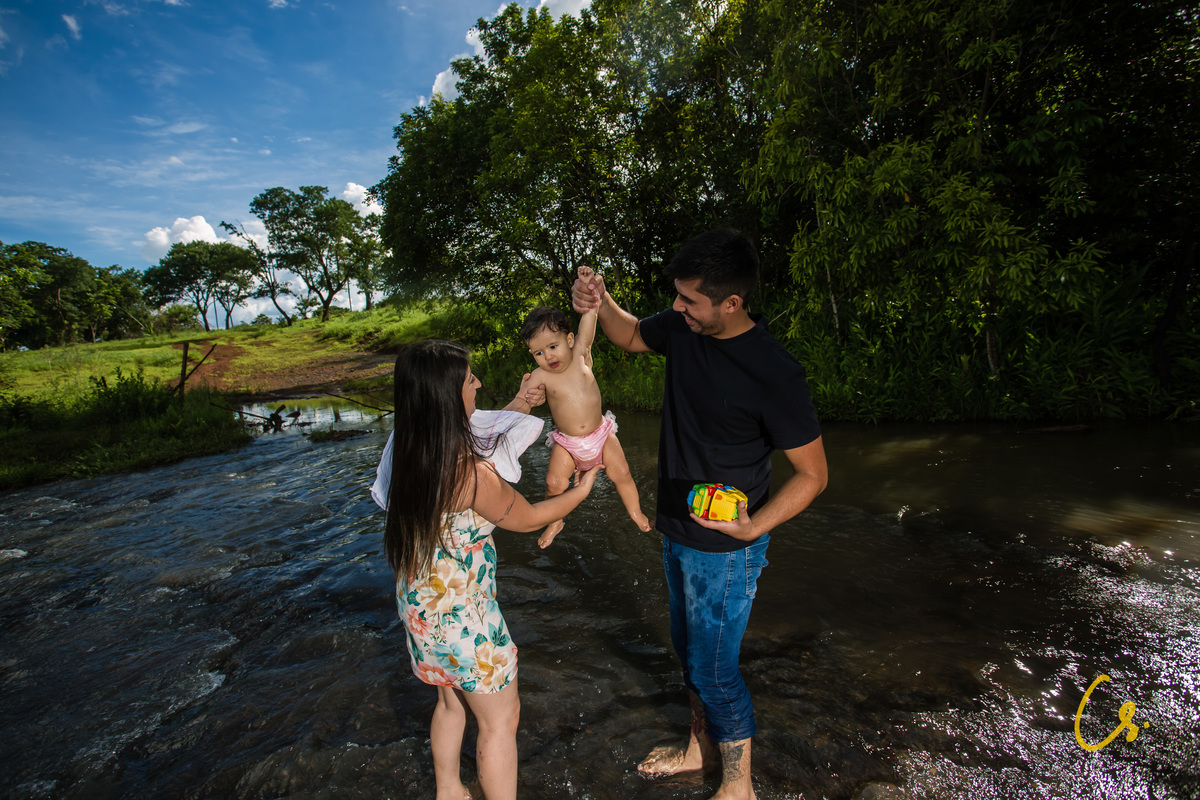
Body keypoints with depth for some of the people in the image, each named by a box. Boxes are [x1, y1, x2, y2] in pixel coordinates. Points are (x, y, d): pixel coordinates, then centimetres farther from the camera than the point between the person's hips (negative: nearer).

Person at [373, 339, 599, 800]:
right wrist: (581, 490, 1)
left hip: (420, 601, 9)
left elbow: (472, 437, 13)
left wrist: (516, 407, 18)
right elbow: (528, 519, -14)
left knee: (452, 701, 30)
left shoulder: (411, 451, -7)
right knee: (500, 719, 14)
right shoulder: (472, 473, -31)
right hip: (460, 612, -9)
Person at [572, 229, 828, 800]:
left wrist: (754, 527, -32)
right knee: (688, 646, 25)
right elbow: (631, 336, 14)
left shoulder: (774, 374, -27)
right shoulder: (681, 327, -8)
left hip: (725, 545, -7)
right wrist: (600, 304, -6)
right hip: (677, 530, 7)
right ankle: (701, 748, 51)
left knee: (713, 669, 9)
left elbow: (812, 474, -19)